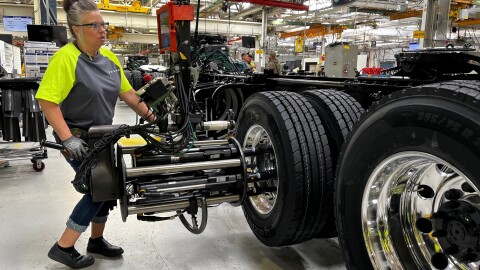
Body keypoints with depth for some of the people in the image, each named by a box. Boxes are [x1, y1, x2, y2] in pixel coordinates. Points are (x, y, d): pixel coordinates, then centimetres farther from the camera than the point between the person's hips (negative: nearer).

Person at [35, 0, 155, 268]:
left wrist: (151, 117, 3)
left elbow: (127, 92, 10)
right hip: (78, 138, -8)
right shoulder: (66, 58, -19)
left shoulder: (109, 57, 5)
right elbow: (47, 100, -22)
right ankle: (63, 247, 9)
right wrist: (68, 139, -27)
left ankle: (97, 240, 32)